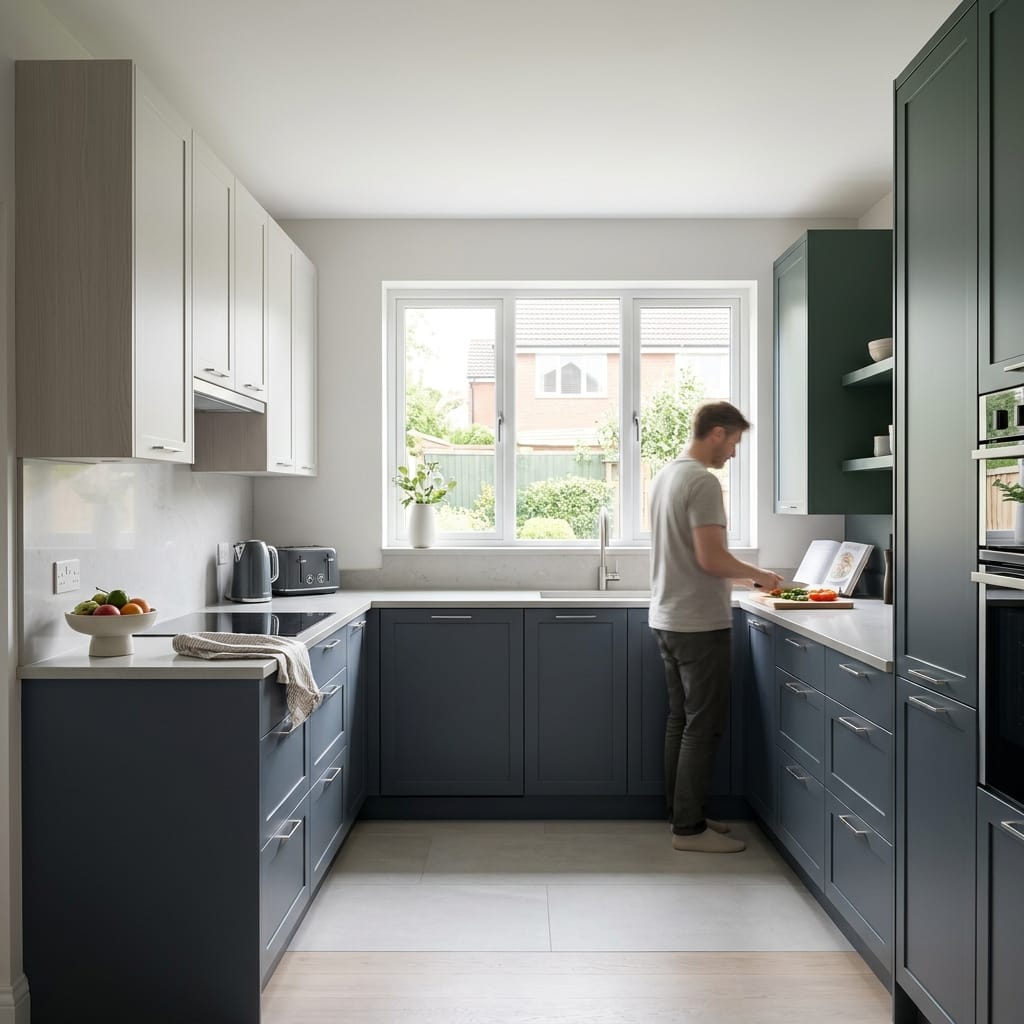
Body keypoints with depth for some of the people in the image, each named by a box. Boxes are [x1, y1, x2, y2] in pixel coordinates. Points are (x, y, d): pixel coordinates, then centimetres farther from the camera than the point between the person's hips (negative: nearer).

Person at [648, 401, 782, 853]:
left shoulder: (664, 475, 13)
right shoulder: (703, 482, -17)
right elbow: (711, 558, -23)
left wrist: (742, 574, 18)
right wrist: (758, 574, -6)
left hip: (667, 620, 10)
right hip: (700, 624, -10)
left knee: (680, 721, 16)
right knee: (702, 727, -1)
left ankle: (682, 814, 25)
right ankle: (689, 828, 7)